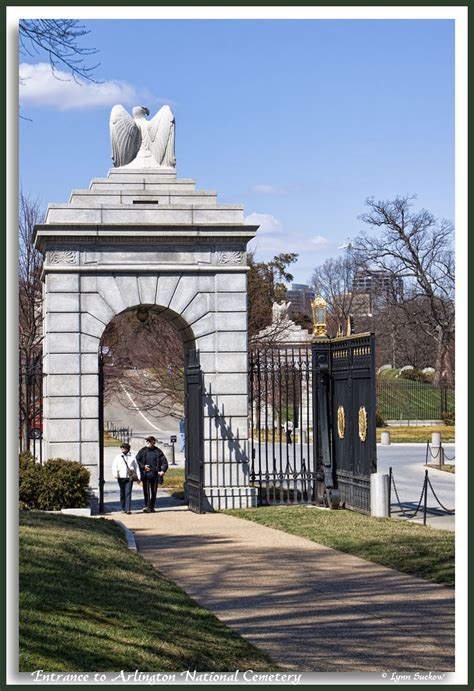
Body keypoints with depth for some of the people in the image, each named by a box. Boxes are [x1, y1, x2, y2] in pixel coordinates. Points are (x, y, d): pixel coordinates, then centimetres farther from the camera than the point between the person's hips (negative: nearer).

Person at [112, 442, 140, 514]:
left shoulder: (132, 457, 11)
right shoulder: (118, 457, 11)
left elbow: (136, 467, 14)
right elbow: (114, 466, 3)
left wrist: (138, 477, 9)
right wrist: (115, 474, -15)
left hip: (129, 477, -1)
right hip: (121, 477, 1)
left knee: (128, 493, -9)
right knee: (122, 493, 7)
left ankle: (128, 509, -13)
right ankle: (123, 508, 15)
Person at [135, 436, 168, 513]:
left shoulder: (158, 451, 3)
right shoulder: (143, 451, 2)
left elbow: (164, 462, 4)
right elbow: (137, 460, 2)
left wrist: (163, 470, -11)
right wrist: (143, 466, -13)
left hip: (155, 475, 1)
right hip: (146, 474, -1)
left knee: (154, 492, 8)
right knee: (146, 491, -6)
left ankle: (151, 507, 19)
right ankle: (147, 506, -5)